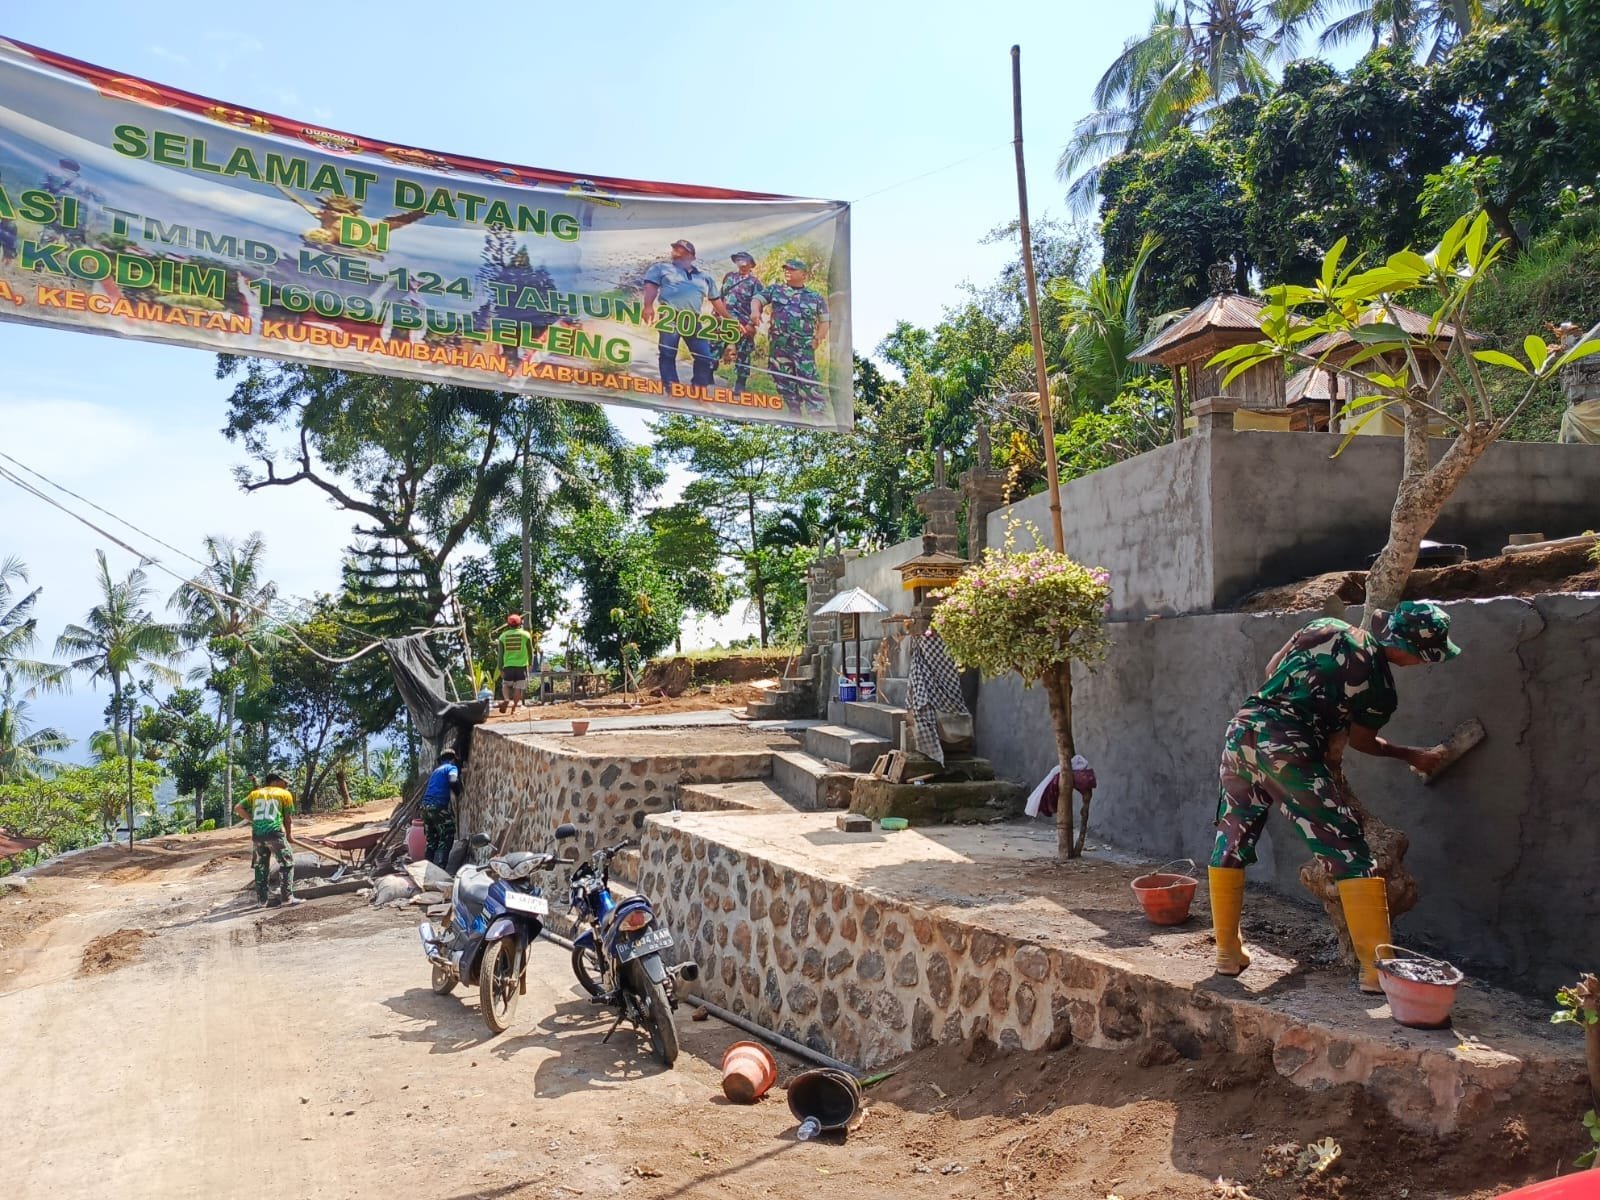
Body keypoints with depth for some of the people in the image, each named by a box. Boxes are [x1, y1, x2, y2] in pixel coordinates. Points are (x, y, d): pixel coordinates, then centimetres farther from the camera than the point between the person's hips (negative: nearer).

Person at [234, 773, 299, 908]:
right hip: (275, 832, -5)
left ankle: (262, 898, 19)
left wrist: (252, 819, 16)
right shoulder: (285, 794, 7)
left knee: (261, 867, 15)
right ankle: (286, 897, 1)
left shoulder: (255, 793, 18)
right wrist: (289, 835, 21)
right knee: (287, 864, 5)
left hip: (257, 834, 5)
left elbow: (237, 808, 11)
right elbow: (288, 818, 7)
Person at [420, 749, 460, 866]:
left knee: (431, 841, 15)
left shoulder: (436, 770, 25)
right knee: (446, 840, -1)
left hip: (426, 806, 7)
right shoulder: (452, 768, 2)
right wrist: (458, 793, -2)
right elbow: (453, 782, -19)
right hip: (439, 807, -7)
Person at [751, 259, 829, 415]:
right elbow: (758, 299, 3)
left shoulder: (816, 297, 9)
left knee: (808, 382, -11)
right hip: (778, 345, 3)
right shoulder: (774, 289, 13)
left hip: (804, 347, -3)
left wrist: (818, 339, -3)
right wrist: (755, 310, -20)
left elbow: (825, 321, 12)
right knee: (784, 381, 6)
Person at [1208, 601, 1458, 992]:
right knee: (1350, 853, 5)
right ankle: (1377, 969, 6)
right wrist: (1412, 756, 35)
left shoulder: (1327, 628, 12)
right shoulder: (1380, 689, 2)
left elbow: (1271, 670, 20)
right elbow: (1361, 741, 19)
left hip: (1242, 730, 6)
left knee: (1231, 842, 19)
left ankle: (1227, 952, 26)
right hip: (1288, 750, -6)